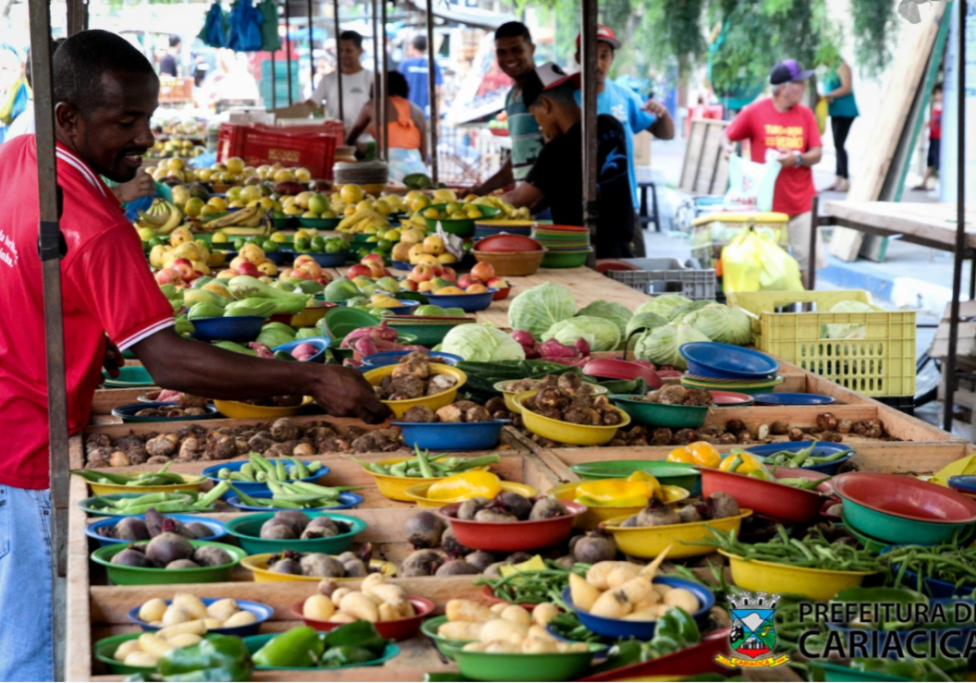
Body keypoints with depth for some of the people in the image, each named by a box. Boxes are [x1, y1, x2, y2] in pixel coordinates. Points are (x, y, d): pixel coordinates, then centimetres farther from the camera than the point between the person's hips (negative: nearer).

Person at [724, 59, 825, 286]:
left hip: (801, 203, 2)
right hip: (767, 203, -2)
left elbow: (817, 154, 3)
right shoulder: (755, 112, -4)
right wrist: (727, 148, -16)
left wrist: (797, 158, -16)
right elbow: (728, 135, 6)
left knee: (808, 260, 1)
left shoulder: (805, 114, 5)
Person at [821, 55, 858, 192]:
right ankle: (839, 179, 13)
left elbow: (847, 88, -19)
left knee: (839, 144, -13)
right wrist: (822, 97, -1)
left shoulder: (842, 67, -11)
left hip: (845, 111, -10)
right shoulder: (831, 69, 15)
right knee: (837, 145, 9)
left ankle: (846, 181, -13)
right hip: (836, 112, 10)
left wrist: (828, 95, -20)